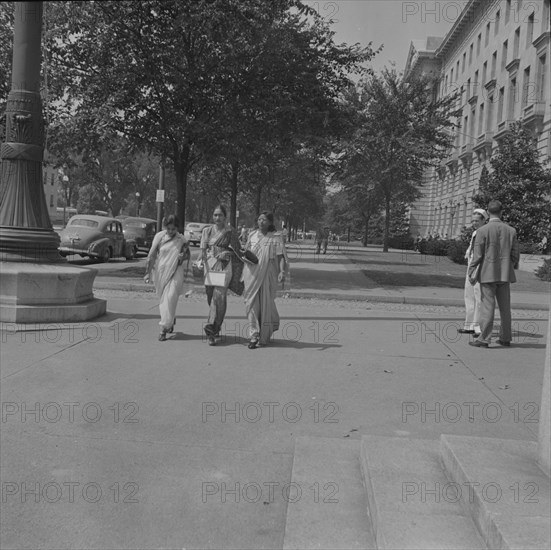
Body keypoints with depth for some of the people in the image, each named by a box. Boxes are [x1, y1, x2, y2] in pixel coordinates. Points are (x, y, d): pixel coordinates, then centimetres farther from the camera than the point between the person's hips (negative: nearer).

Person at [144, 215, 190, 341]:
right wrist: (148, 272, -8)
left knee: (170, 299, -13)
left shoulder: (182, 239, -1)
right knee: (164, 299, 13)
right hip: (160, 272, 1)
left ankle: (164, 328, -10)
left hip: (175, 272, -1)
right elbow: (151, 255, -4)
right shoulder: (159, 236, -4)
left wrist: (183, 256, -10)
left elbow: (188, 254, 13)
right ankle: (171, 319, 39)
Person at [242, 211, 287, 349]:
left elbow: (281, 256, -7)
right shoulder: (252, 235, 9)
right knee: (252, 303, -5)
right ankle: (254, 336, -3)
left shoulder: (275, 238, -1)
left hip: (268, 275, -2)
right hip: (252, 274, 2)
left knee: (266, 304, 5)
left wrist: (282, 271, -19)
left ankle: (264, 336, 23)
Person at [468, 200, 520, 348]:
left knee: (487, 307, -3)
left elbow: (477, 255, -9)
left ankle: (484, 339, -2)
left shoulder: (482, 231, -9)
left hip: (488, 274, -4)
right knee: (505, 308, 12)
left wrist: (472, 274, -2)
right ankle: (505, 338, 20)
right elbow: (515, 254, 5)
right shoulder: (511, 231, 3)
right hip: (505, 274, 4)